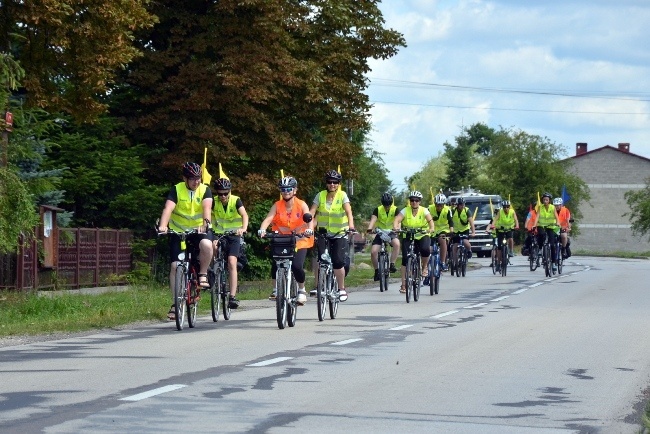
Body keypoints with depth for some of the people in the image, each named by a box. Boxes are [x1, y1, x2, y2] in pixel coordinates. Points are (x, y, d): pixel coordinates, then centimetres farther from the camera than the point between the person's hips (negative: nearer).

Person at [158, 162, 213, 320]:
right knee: (175, 265, -8)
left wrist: (206, 222, -47)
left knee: (207, 245, -34)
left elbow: (207, 207, -26)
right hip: (178, 231, 0)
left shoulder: (205, 190, -9)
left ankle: (203, 274, -9)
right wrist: (162, 225, -43)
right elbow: (168, 208, -25)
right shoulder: (177, 190, -11)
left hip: (198, 230, 0)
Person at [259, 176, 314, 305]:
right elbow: (268, 218, -20)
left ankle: (302, 290, 6)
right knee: (275, 264, -19)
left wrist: (309, 229, -46)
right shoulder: (277, 206, -6)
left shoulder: (301, 205, -9)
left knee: (297, 266, -20)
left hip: (299, 242, -2)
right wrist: (262, 229, -41)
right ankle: (275, 289, 5)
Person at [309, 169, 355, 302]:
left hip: (339, 234, -2)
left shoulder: (342, 195, -6)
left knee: (338, 262, -11)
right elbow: (312, 212, -9)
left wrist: (351, 225, -37)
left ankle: (342, 289, 5)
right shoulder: (320, 196, -1)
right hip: (323, 233, 2)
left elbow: (348, 211, -20)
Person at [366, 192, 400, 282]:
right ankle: (377, 270, 3)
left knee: (396, 244, -35)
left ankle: (392, 265, -24)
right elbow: (373, 220, -24)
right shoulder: (378, 210, -9)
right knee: (373, 252, -18)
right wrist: (369, 229, -45)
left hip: (391, 233, -1)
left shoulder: (395, 210, -11)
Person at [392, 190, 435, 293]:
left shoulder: (424, 210, -6)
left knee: (425, 249, -32)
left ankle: (424, 267, 0)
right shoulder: (405, 211, -6)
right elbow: (397, 219, -20)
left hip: (422, 236, -1)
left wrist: (431, 229, -43)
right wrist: (395, 227, -42)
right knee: (405, 259, -11)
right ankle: (403, 285, -4)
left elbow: (430, 220, -22)